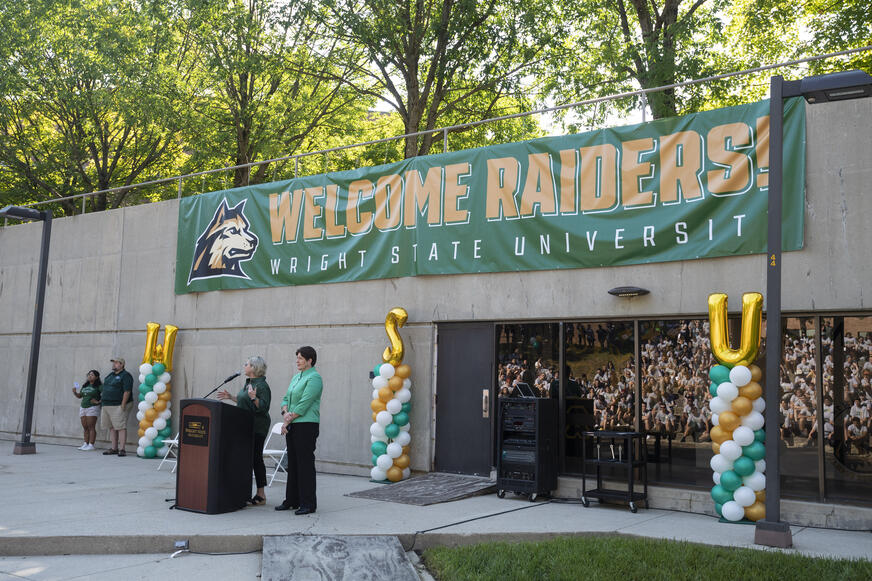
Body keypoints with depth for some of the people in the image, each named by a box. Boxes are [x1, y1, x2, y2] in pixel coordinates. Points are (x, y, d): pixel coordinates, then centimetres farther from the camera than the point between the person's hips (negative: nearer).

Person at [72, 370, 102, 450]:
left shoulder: (98, 386, -6)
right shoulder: (85, 385, 16)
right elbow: (80, 396, 20)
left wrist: (98, 401, -14)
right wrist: (75, 392, 2)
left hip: (92, 408, -7)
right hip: (83, 407, 7)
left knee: (91, 427, -7)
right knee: (85, 428, 7)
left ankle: (91, 445, -6)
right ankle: (86, 444, 11)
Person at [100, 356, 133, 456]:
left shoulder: (125, 376, -8)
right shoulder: (110, 375, 20)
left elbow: (127, 391, -15)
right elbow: (105, 389, 25)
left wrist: (123, 405, -20)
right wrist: (102, 399, 16)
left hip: (117, 406, -9)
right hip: (107, 406, 9)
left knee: (121, 428, -8)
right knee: (112, 428, 11)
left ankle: (121, 449, -9)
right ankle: (113, 448, 16)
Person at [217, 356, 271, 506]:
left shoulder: (262, 386, -15)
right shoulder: (249, 382, 15)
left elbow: (263, 407, -23)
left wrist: (254, 398, -36)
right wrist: (230, 396, 24)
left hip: (257, 427, -10)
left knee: (255, 458, -5)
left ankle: (261, 494, 2)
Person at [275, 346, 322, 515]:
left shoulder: (314, 378, -10)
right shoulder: (296, 377, 18)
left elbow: (304, 404, -16)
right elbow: (286, 398, 15)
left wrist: (289, 420, -12)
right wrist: (285, 413, -5)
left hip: (306, 425, -9)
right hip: (292, 426, 9)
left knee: (305, 463, -6)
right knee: (292, 463, 13)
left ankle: (308, 503, 0)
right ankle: (292, 500, 22)